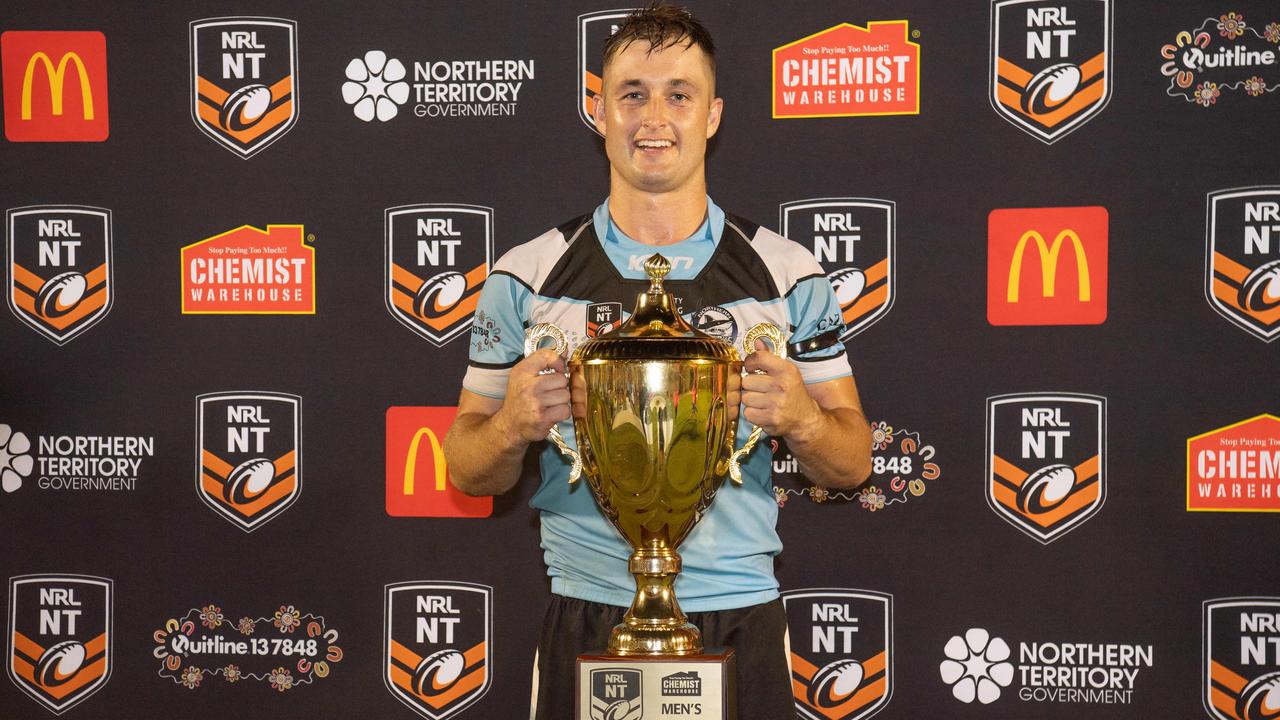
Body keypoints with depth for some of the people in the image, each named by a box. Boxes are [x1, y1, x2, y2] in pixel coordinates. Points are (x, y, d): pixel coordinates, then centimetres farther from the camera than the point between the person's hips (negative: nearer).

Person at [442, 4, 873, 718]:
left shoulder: (789, 273, 1)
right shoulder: (526, 278, 0)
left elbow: (853, 464, 5)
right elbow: (466, 471, 5)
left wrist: (802, 419, -16)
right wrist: (512, 427, -17)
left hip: (739, 618, 1)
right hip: (587, 623, 0)